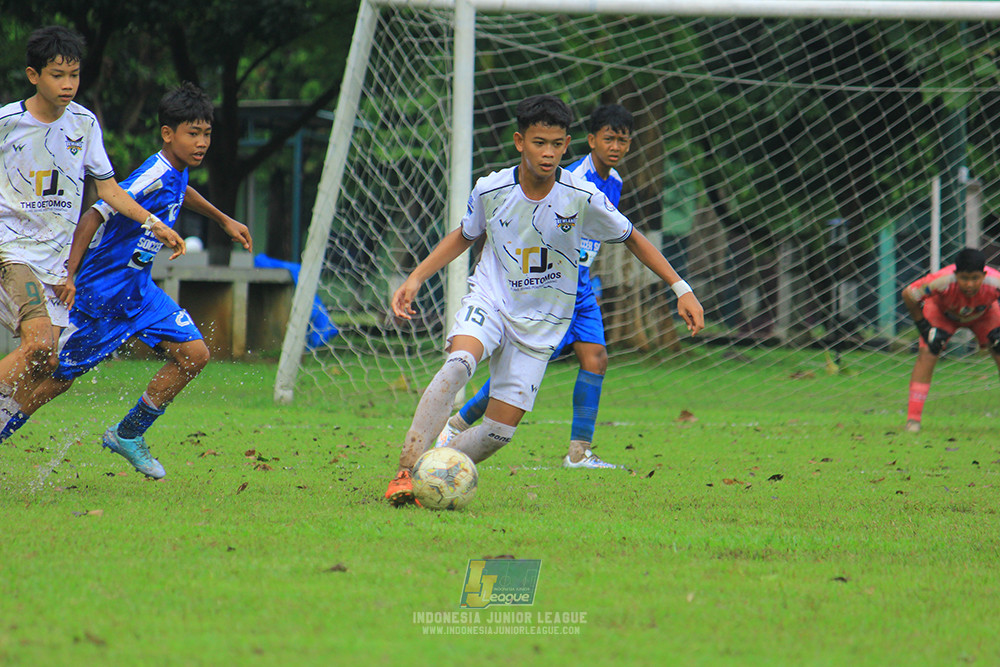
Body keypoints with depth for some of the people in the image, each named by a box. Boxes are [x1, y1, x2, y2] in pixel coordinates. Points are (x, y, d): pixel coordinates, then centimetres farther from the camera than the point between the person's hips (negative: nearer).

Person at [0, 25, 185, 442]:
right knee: (40, 342, -26)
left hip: (57, 259, 5)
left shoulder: (83, 124, 5)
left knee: (45, 366, -2)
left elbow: (108, 188, 10)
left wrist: (154, 224, -1)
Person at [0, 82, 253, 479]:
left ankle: (128, 435, 9)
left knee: (194, 354, -4)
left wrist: (224, 220, 37)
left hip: (138, 290, 8)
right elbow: (94, 216, -29)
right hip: (99, 293, -8)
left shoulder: (176, 171, 3)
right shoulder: (151, 178, -25)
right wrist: (69, 275, -36)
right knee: (57, 377, 0)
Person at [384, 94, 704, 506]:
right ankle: (406, 473, -37)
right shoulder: (491, 190, -10)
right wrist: (414, 279, 4)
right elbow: (465, 236, 11)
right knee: (458, 364, -33)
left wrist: (681, 288, -1)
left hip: (541, 322, 1)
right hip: (489, 300, -1)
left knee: (501, 430, -6)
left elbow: (631, 239, 3)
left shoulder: (583, 198, -13)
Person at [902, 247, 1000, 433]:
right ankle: (913, 419, -13)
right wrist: (922, 325, -20)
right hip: (942, 313, -1)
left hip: (984, 314, 1)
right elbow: (908, 294, -25)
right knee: (927, 353, -18)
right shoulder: (942, 281, -42)